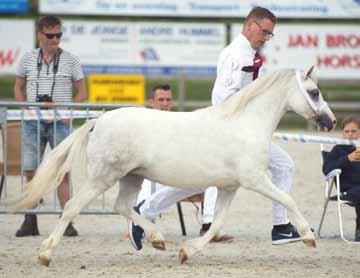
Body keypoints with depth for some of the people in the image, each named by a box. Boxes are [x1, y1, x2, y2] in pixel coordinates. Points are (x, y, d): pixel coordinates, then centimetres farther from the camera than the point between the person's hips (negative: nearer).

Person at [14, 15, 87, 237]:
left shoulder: (70, 60, 3)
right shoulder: (28, 59, 7)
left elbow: (82, 92, 5)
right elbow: (19, 87, 16)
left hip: (60, 122, -2)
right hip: (33, 123, 2)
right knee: (30, 171, 1)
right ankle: (30, 222, 7)